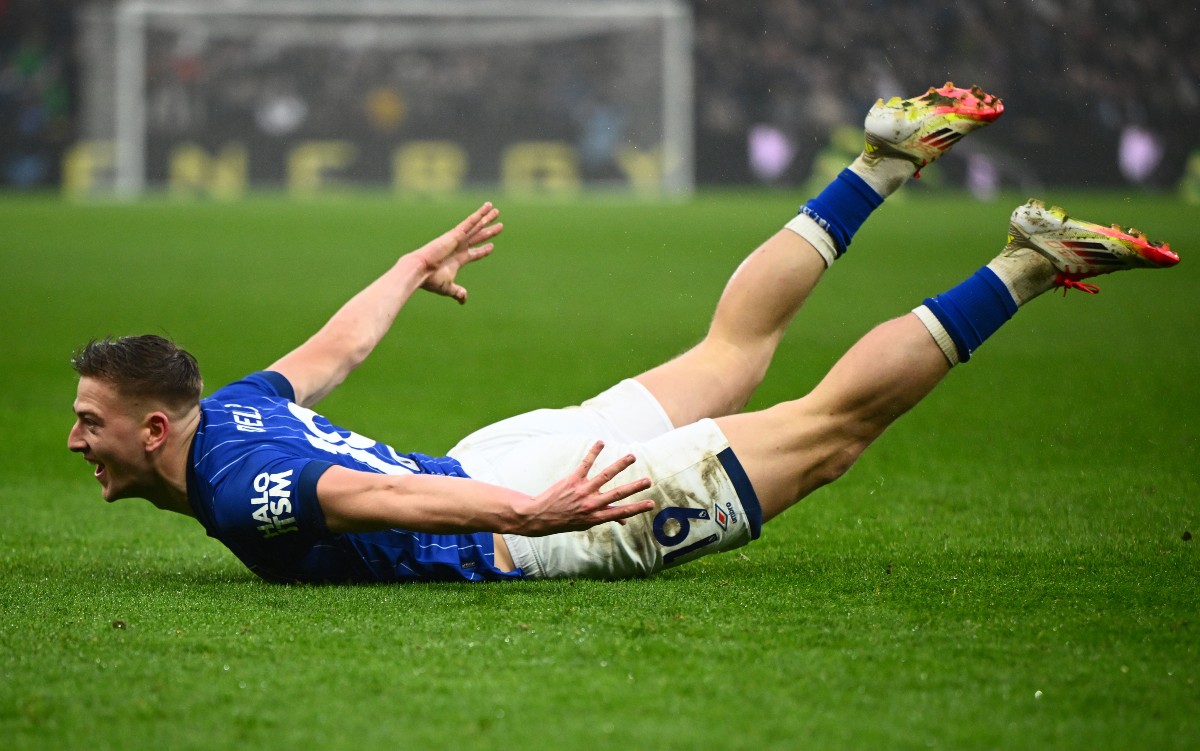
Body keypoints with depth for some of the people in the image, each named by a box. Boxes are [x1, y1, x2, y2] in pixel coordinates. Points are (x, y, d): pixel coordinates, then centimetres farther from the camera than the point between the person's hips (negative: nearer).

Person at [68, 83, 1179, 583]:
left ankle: (1032, 262, 5)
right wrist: (416, 267, 39)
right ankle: (884, 162, 36)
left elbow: (373, 496, -39)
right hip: (513, 458, 8)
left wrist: (530, 514, -51)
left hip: (562, 517, -8)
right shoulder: (231, 408, 4)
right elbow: (334, 348, 21)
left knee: (828, 425, 1)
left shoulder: (241, 491, -25)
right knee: (733, 347, 28)